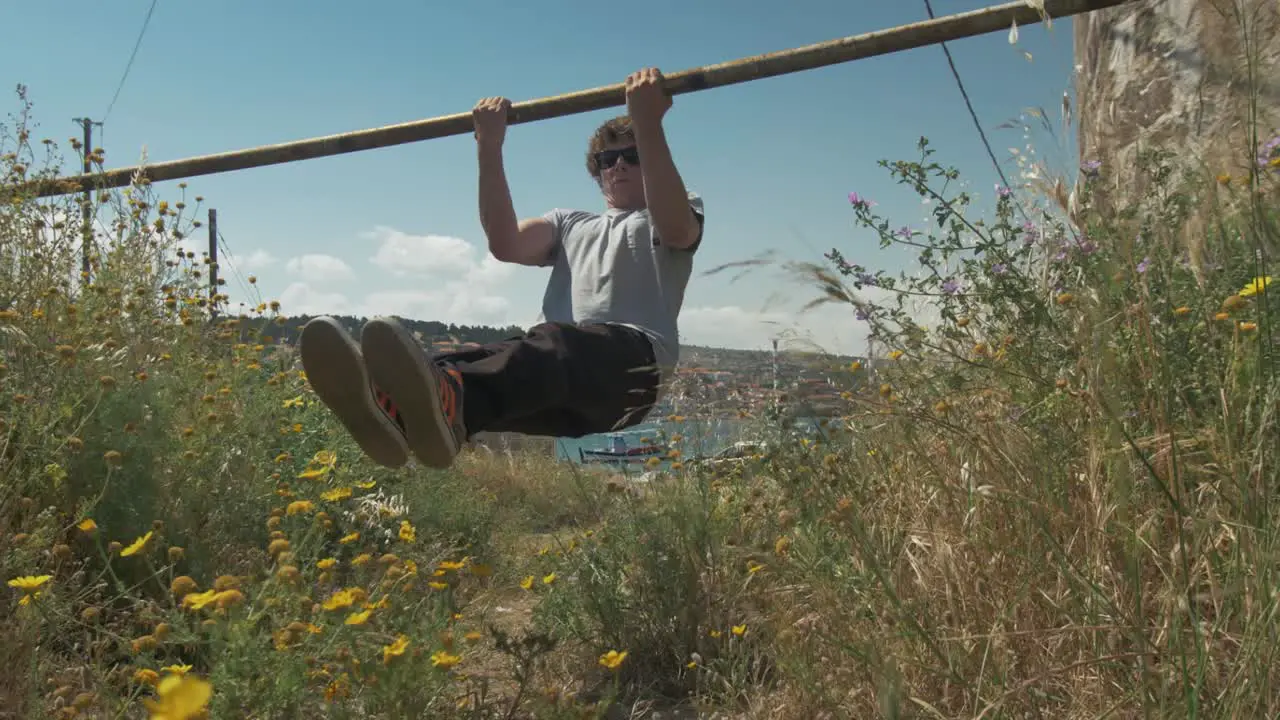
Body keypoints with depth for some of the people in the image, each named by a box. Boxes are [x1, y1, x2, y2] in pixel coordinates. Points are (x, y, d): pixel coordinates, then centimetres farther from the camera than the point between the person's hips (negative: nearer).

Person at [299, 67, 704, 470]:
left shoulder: (677, 217, 23)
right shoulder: (570, 225, 35)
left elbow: (675, 227, -7)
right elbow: (505, 243, 13)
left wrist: (648, 123, -14)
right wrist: (490, 148, 6)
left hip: (633, 359, -4)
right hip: (557, 359, 5)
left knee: (559, 342, -40)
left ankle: (448, 402, -71)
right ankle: (394, 408, -64)